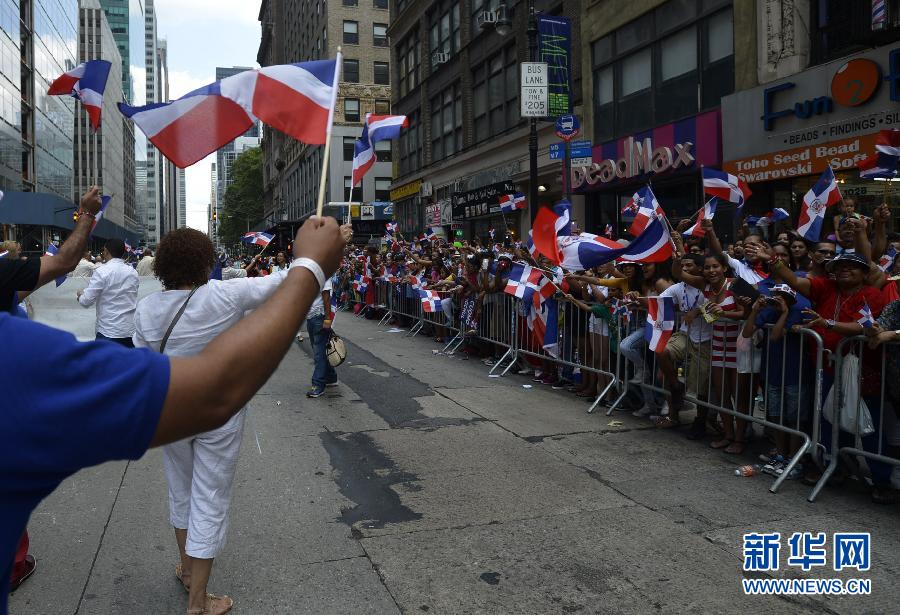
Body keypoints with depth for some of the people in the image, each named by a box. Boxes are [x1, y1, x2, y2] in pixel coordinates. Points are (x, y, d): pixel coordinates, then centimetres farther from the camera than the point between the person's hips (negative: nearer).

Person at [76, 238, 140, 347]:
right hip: (131, 331, 5)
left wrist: (80, 295, 15)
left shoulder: (102, 272, -9)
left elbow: (86, 301, -8)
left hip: (109, 332, -5)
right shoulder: (133, 273, 7)